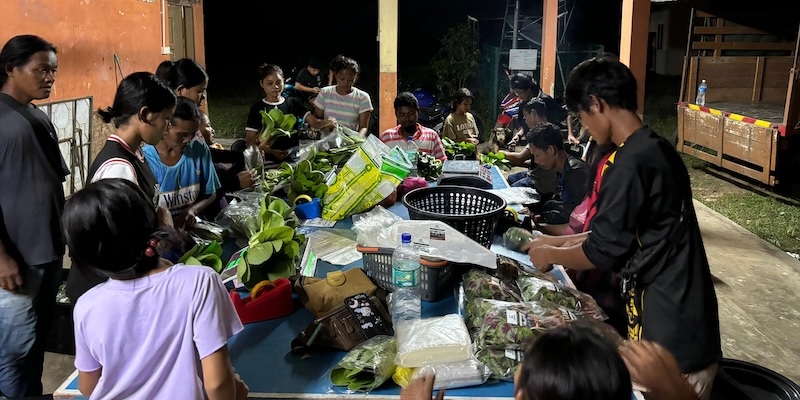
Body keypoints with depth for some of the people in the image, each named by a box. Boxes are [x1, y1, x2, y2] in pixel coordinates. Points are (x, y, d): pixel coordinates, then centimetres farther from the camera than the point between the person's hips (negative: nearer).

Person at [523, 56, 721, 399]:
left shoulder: (629, 163, -21)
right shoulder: (658, 150, 8)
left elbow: (604, 251, -16)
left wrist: (551, 255, 2)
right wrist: (561, 241, 19)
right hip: (681, 317, 9)